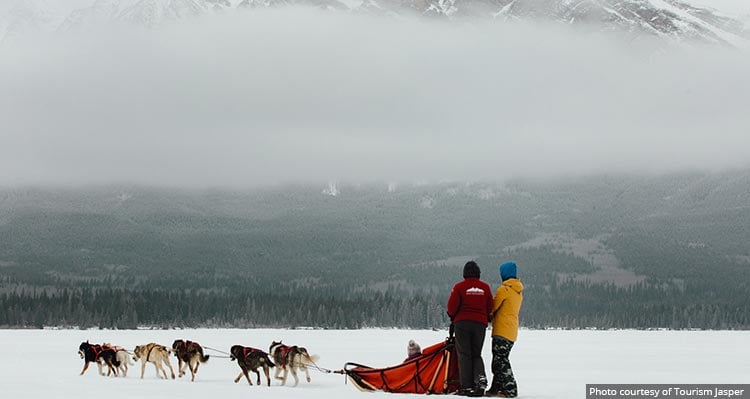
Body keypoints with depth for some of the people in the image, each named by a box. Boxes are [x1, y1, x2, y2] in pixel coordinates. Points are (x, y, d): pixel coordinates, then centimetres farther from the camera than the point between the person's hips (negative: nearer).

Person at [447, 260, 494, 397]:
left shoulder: (459, 287, -6)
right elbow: (490, 308, 5)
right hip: (480, 324, 3)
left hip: (462, 323, -3)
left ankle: (467, 386, -5)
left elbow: (452, 306, -7)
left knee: (464, 355, 2)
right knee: (476, 354, 13)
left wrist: (453, 317, 13)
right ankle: (480, 377, -13)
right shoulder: (485, 287, 3)